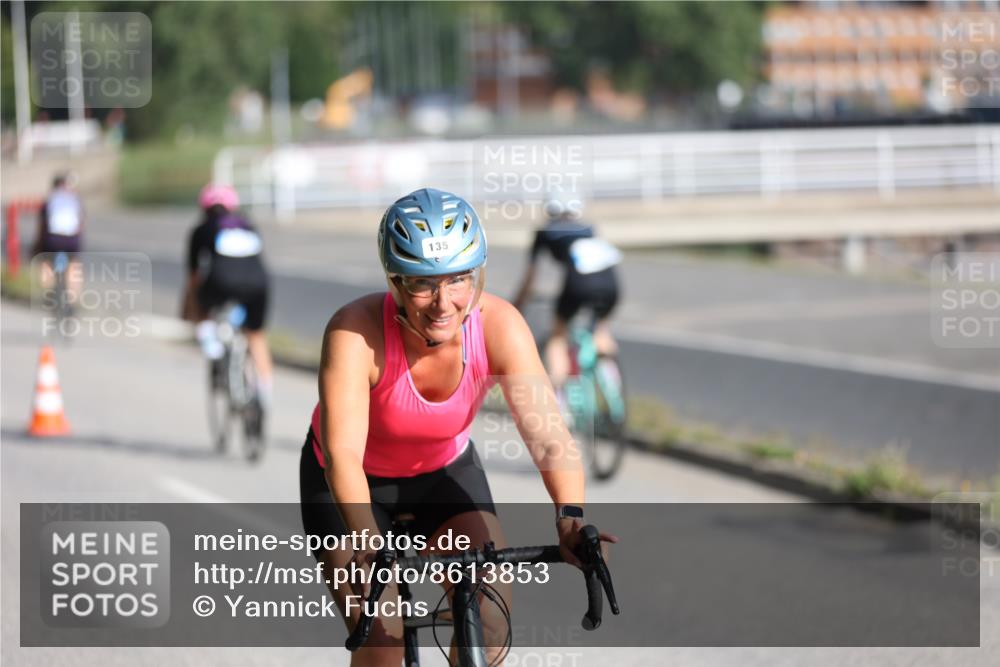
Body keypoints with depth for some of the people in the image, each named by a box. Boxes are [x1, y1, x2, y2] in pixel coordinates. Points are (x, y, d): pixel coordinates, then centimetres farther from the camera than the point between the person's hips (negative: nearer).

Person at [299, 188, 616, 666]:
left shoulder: (499, 326, -27)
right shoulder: (356, 332, -34)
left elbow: (548, 435, -35)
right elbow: (343, 455, -43)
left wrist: (570, 517, -53)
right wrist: (367, 542, -60)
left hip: (446, 470, 3)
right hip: (356, 483, -2)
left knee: (490, 619, -14)